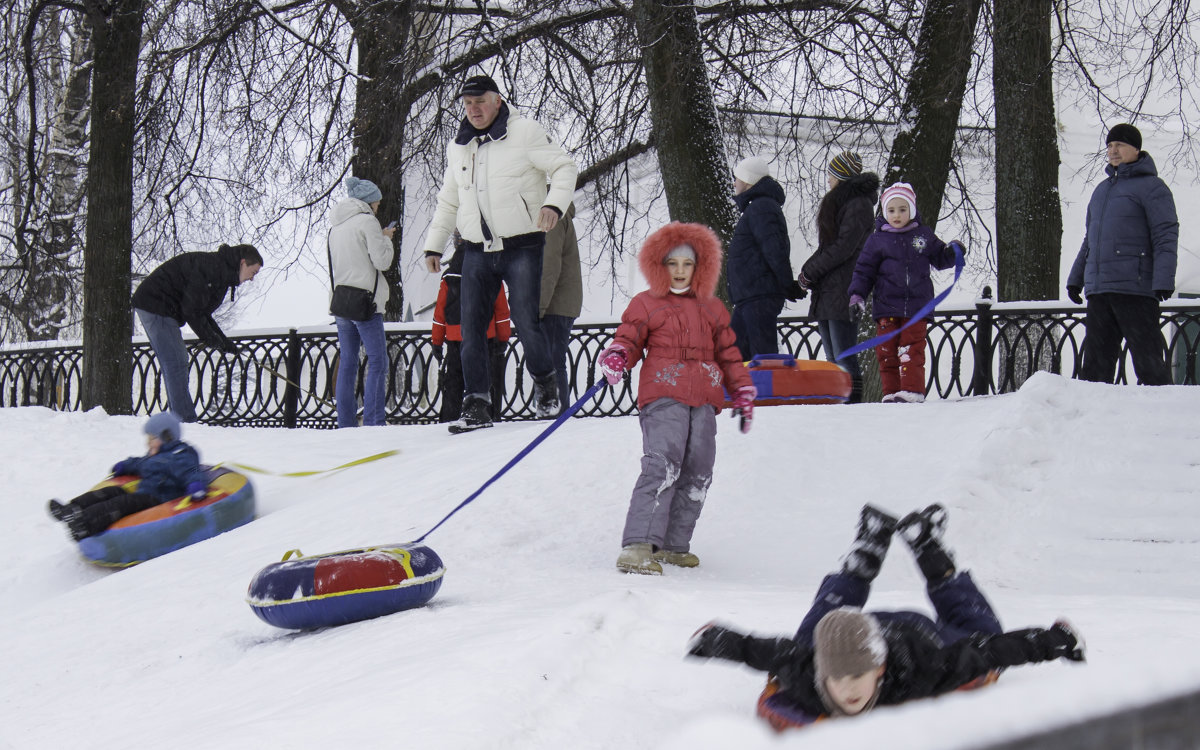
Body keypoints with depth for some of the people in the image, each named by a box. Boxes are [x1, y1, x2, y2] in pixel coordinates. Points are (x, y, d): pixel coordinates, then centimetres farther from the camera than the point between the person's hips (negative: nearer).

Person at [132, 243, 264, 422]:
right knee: (175, 362, -13)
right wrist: (209, 337, -10)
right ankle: (185, 418, -15)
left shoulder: (222, 272, 15)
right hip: (155, 305, -11)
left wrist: (224, 341, 14)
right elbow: (191, 309, -22)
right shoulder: (213, 267, -19)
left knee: (177, 362, 13)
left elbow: (202, 312, 20)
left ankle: (181, 418, 16)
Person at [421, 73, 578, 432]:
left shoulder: (524, 132, -2)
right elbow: (448, 202, 25)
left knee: (525, 320, -8)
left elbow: (564, 168, -3)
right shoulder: (457, 148, 16)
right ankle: (476, 404, 2)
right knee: (471, 326, -2)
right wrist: (433, 244, 20)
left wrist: (554, 203, -20)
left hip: (522, 247, -5)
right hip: (477, 251, 5)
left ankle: (545, 383, 17)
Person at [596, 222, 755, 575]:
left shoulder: (712, 310, 22)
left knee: (697, 473, 2)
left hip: (703, 401, 6)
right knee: (662, 466, -21)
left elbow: (728, 354, 26)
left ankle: (672, 546, 12)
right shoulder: (645, 305, 10)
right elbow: (628, 340, 4)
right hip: (662, 397, -5)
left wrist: (743, 394, 23)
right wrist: (614, 358, -19)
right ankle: (637, 547, -29)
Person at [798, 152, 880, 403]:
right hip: (826, 292, 10)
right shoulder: (838, 202, 22)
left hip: (843, 291, -10)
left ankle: (852, 400, -12)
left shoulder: (858, 204, -8)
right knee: (833, 360, 8)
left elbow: (844, 247, -16)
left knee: (844, 357, -12)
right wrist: (810, 271, 6)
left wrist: (810, 270, -9)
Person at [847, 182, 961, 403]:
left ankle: (912, 390, -3)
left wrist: (951, 253, -3)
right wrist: (857, 296, 0)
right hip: (887, 306, 1)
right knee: (887, 349, -1)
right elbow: (864, 270, 9)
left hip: (916, 305, -1)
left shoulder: (924, 235, 9)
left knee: (912, 349, -6)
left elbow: (939, 259, 19)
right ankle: (891, 391, 5)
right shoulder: (877, 240, 7)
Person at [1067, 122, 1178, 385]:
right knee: (1096, 360, 6)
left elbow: (1166, 236, -10)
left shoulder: (1151, 187, -2)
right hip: (1098, 290, 7)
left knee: (1149, 362, -6)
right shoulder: (1102, 190, 21)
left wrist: (1164, 281, -20)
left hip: (1135, 288, -7)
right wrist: (1075, 279, 22)